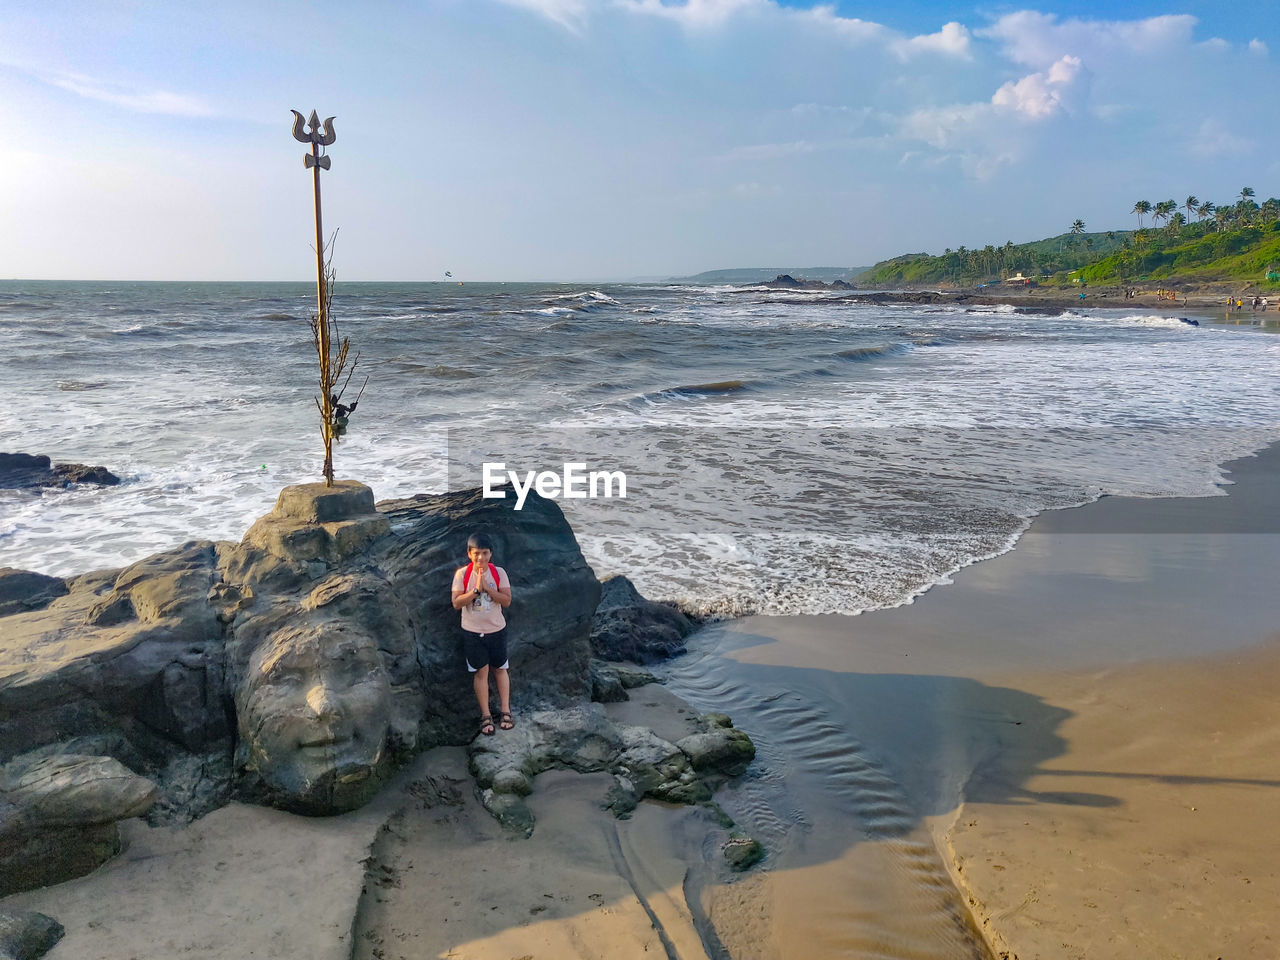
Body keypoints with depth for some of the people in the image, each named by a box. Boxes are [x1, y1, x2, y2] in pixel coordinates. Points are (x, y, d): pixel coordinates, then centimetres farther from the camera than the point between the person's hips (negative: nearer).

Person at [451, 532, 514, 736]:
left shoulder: (498, 572, -8)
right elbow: (456, 603, -15)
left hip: (496, 629, 1)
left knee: (500, 669, 11)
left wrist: (487, 587, -24)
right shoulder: (461, 574, -11)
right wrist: (475, 590, -26)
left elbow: (507, 601, -14)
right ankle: (486, 715, 14)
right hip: (472, 632, -1)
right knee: (481, 671, 5)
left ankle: (505, 711, 22)